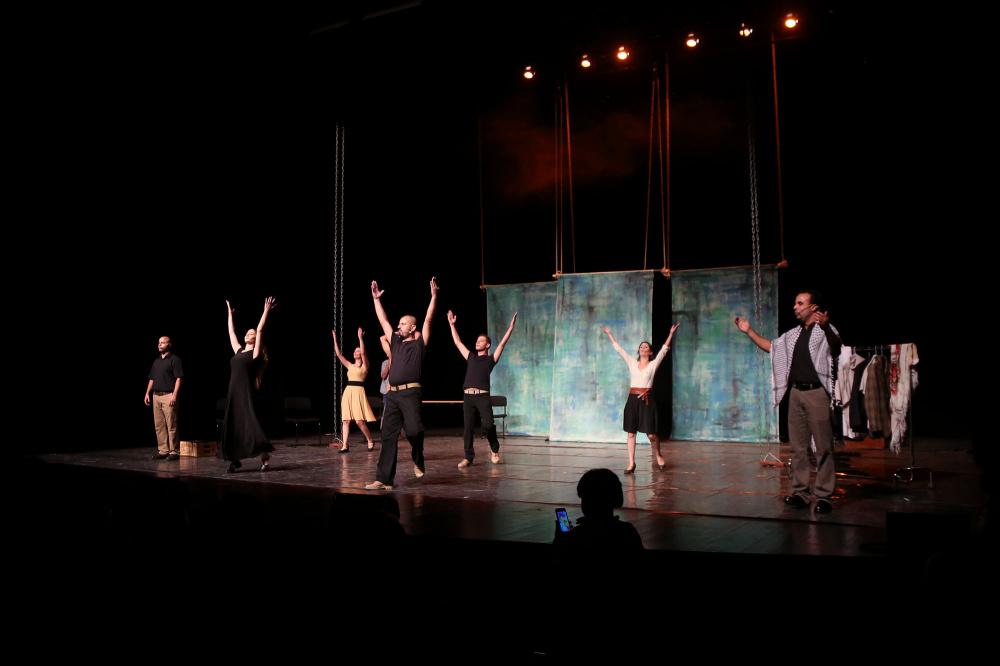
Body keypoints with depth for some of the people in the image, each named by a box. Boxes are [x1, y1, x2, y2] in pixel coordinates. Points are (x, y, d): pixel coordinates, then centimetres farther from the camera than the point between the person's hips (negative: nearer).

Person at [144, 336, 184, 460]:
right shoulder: (156, 361, 19)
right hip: (156, 396, 7)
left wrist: (174, 395, -17)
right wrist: (147, 393, 12)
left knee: (171, 425, -6)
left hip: (168, 396, -7)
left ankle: (174, 451, -2)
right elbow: (152, 379, 23)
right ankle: (162, 450, 12)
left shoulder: (175, 360, -3)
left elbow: (179, 378, -10)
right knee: (159, 425, 7)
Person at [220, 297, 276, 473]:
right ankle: (235, 459, 14)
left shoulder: (255, 352, 0)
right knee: (232, 426, 6)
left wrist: (266, 311, -10)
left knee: (251, 425, -11)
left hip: (247, 393, -7)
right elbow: (231, 332, 24)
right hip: (234, 392, 7)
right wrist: (230, 313, 30)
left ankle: (265, 457, -6)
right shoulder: (238, 351, 16)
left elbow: (260, 329, -7)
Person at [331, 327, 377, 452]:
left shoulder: (364, 366, 2)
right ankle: (345, 445, 2)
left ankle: (370, 441, 8)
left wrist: (360, 338, -18)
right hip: (348, 392, 6)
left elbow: (363, 352, -15)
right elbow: (338, 354, 12)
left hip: (358, 391, -6)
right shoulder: (350, 366, 16)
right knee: (346, 419, 1)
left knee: (359, 420, -10)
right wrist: (335, 339, 7)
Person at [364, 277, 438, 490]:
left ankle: (417, 460, 12)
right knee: (388, 436, 2)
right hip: (392, 395, 6)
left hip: (410, 393, -5)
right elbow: (383, 320, 24)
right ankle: (384, 480, 4)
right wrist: (376, 299, 24)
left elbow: (428, 319, 0)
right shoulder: (396, 342, 20)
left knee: (414, 429, -20)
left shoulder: (419, 343, 7)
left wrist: (434, 296, -5)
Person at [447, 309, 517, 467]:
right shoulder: (471, 357, 20)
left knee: (488, 425, -12)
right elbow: (458, 342, 24)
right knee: (468, 428, 2)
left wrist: (511, 327, -3)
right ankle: (468, 457, 7)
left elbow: (502, 343, 3)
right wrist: (452, 324, 25)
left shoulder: (491, 359, 10)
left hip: (483, 396, -4)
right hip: (468, 396, 4)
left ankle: (494, 450, 13)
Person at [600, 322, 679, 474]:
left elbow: (664, 350, -4)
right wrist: (609, 334, 13)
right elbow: (618, 349, 13)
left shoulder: (653, 364, 4)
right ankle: (631, 463, 10)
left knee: (651, 434, -3)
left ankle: (658, 455, 25)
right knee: (631, 432, 3)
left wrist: (671, 334, -11)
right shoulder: (632, 363, 12)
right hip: (632, 399, 3)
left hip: (646, 400, -3)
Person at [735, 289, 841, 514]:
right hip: (796, 392, 7)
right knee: (798, 446, 9)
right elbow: (771, 346, 29)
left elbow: (836, 344, -27)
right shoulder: (793, 334, 16)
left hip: (817, 393, -7)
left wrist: (826, 327, -48)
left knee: (823, 446, -3)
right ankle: (800, 492, 15)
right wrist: (749, 331, 20)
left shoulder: (825, 330, -6)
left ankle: (823, 496, 0)